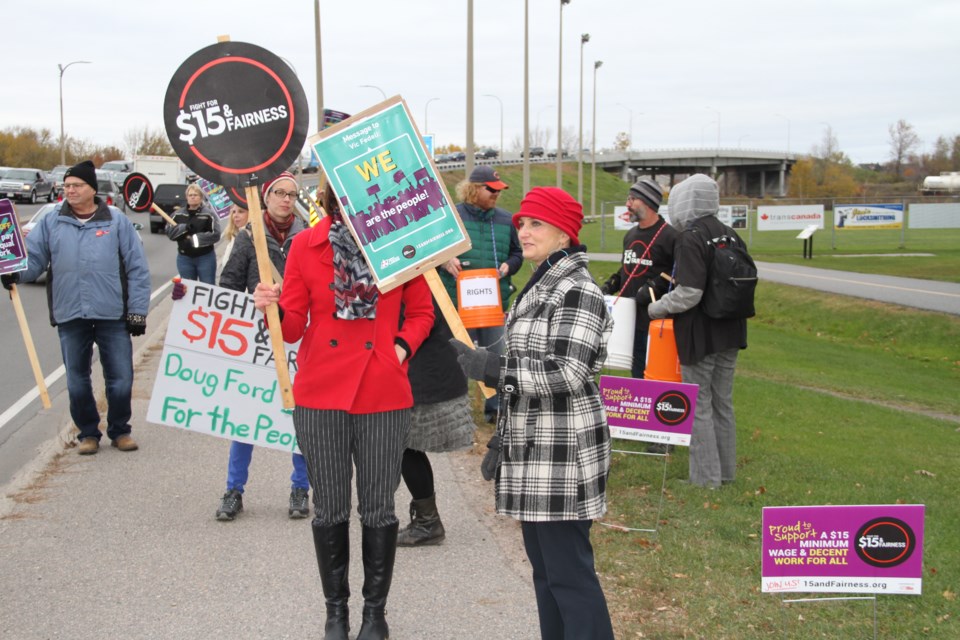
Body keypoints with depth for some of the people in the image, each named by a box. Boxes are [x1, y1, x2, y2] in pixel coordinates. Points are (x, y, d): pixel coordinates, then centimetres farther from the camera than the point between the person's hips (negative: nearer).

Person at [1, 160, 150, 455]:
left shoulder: (117, 221, 2)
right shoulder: (51, 224, 8)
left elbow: (137, 269, 1)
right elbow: (33, 257, 5)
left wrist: (137, 311, -3)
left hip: (113, 315, -2)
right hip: (69, 316, 2)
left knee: (120, 378, 3)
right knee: (77, 380, 9)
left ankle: (120, 430, 22)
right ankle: (88, 433, 24)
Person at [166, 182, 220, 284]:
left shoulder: (209, 214, -7)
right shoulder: (178, 214, 5)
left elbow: (215, 235, -15)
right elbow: (169, 232, -3)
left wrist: (195, 238, -20)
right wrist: (184, 228, -20)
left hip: (205, 258, -4)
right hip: (184, 258, 4)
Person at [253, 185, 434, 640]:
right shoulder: (306, 245, 0)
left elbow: (421, 312, 11)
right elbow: (293, 328, 1)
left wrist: (402, 347, -5)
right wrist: (274, 309, -19)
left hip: (384, 394, 0)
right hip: (320, 394, 1)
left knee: (378, 508, 8)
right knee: (330, 509, 10)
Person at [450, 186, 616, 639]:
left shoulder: (578, 292, -15)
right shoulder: (538, 287, 15)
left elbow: (566, 374, -23)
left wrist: (489, 367, -23)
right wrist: (504, 438, 22)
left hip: (562, 453, -10)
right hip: (532, 451, 10)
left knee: (568, 571, -6)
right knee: (544, 568, 15)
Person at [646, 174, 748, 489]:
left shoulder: (690, 238, -18)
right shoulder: (729, 235, 7)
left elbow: (688, 294, -23)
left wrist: (656, 308, -8)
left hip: (699, 335, -8)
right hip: (729, 332, 8)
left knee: (698, 406, 2)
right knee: (722, 403, 17)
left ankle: (706, 477, 7)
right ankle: (726, 470, 26)